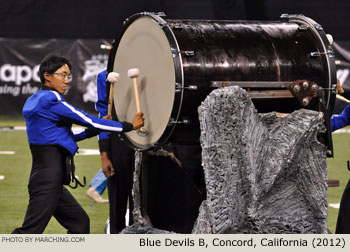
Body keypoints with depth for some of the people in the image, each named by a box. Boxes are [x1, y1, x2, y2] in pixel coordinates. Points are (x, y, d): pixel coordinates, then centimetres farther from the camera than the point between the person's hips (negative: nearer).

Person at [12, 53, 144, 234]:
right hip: (48, 176, -10)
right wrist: (128, 126, -5)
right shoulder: (50, 100, -11)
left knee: (79, 222, 16)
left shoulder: (34, 100, 17)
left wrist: (92, 131, 15)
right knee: (29, 232, -12)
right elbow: (87, 120, -12)